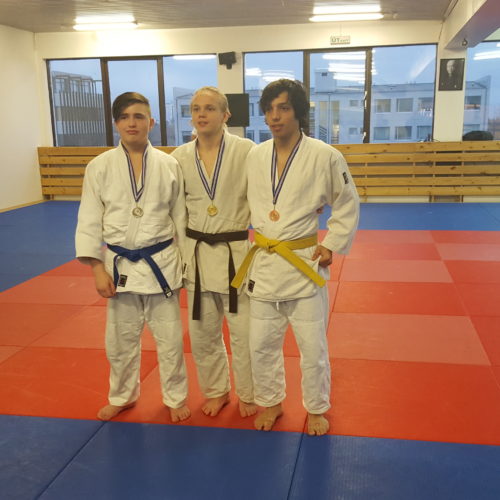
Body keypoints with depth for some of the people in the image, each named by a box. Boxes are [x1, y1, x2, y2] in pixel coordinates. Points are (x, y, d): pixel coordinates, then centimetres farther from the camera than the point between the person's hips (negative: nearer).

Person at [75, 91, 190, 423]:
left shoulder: (169, 165, -3)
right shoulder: (99, 167, -4)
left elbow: (180, 217, 4)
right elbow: (90, 221, -1)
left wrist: (186, 263, 5)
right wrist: (98, 269, -6)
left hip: (162, 263, 0)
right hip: (120, 265, 1)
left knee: (170, 338, 9)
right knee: (121, 340, 15)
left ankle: (176, 398, 31)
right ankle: (122, 396, 38)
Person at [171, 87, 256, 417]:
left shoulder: (247, 151, -9)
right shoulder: (180, 157, 2)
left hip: (236, 253, -3)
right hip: (197, 254, 3)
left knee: (244, 332, 6)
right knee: (203, 332, 14)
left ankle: (248, 395, 30)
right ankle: (216, 391, 36)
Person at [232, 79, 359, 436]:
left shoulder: (325, 157, -11)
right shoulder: (255, 157, 1)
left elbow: (348, 206, 1)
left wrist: (332, 246, -4)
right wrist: (259, 241, 11)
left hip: (305, 262, -3)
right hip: (263, 264, 4)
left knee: (313, 347, 8)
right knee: (261, 345, 13)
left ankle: (317, 409, 32)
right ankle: (271, 402, 37)